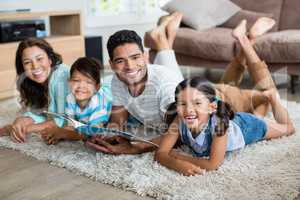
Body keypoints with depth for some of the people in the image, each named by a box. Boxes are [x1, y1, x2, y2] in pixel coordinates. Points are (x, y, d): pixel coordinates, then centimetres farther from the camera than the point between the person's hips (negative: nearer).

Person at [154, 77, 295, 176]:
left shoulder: (219, 122, -48)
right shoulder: (179, 122, -38)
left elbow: (213, 164, -47)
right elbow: (160, 154, -36)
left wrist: (176, 155, -45)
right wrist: (179, 164, -55)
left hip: (245, 126, -3)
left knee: (287, 129, 25)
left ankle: (271, 95, 45)